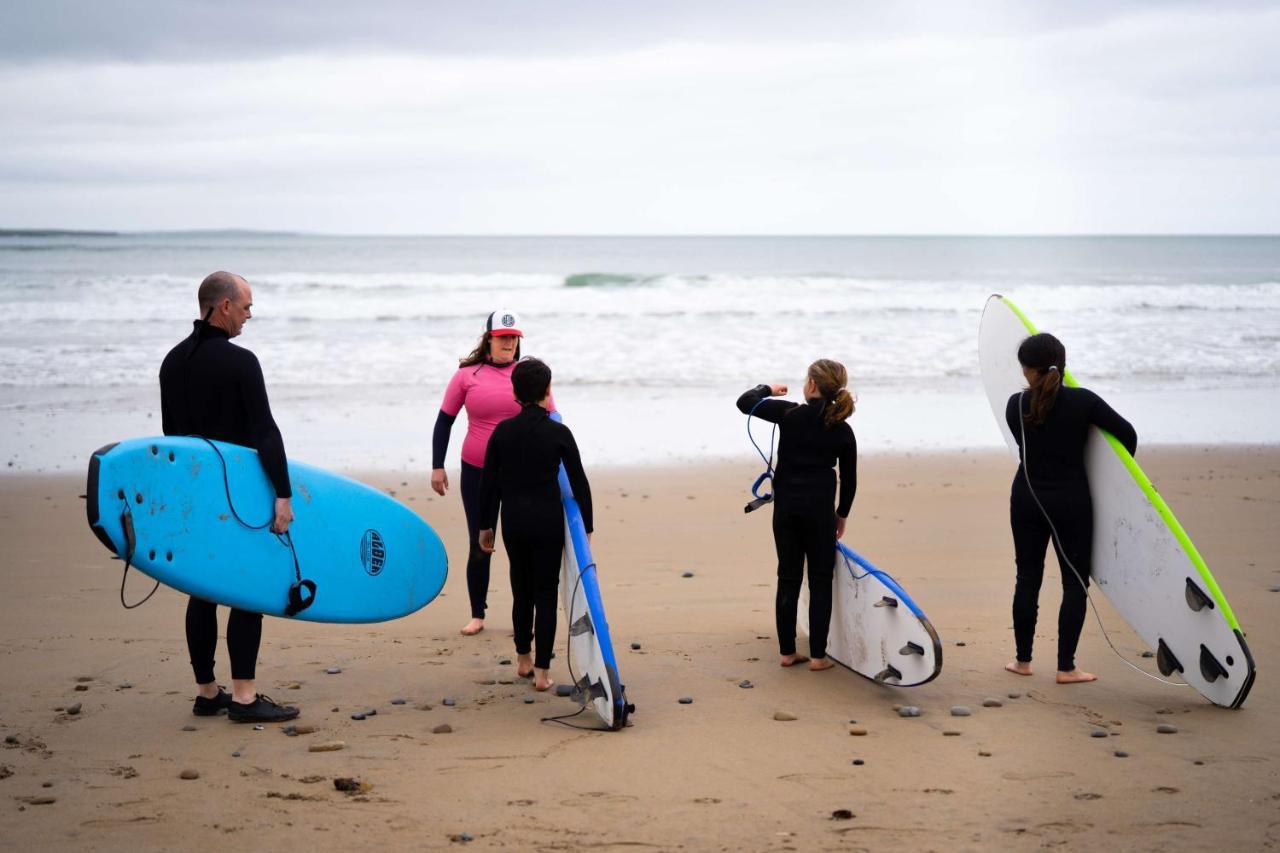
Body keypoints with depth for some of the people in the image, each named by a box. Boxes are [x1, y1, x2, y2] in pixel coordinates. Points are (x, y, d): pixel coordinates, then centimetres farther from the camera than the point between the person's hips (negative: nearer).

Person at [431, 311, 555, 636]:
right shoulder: (467, 375, -1)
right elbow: (444, 421, 5)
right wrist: (437, 466, 0)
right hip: (476, 472, 0)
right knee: (479, 545, 7)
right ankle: (477, 615, 19)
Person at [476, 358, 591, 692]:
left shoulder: (503, 431, -1)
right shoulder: (559, 433, -8)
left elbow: (489, 482, 3)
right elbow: (579, 482, -4)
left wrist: (485, 525, 12)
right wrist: (586, 526, 5)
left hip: (513, 520, 3)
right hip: (548, 520, -3)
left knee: (522, 589, 18)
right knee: (546, 593, 3)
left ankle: (523, 660, 28)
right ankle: (541, 671, 0)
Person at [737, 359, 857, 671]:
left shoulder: (790, 414, -8)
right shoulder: (843, 430, -2)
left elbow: (744, 403, 0)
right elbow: (849, 479, 5)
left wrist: (767, 389, 18)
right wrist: (842, 513, 18)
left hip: (786, 506, 1)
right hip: (819, 509, -1)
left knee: (788, 578, 10)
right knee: (820, 581, 7)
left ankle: (787, 651, 15)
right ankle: (817, 655, 5)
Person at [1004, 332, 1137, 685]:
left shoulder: (1016, 405, -6)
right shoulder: (1083, 401, -11)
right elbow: (1127, 433, -5)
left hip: (1027, 499, 2)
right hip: (1071, 502, -2)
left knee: (1027, 578, 13)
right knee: (1075, 582, 7)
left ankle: (1022, 659, 20)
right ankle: (1066, 667, 6)